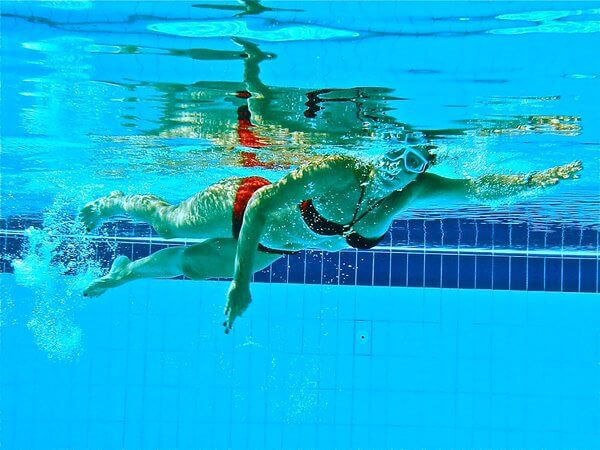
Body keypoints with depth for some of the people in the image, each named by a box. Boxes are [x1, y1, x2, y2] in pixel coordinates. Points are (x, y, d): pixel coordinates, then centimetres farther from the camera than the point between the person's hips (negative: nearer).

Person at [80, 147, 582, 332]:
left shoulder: (412, 191, -26)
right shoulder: (335, 172, -42)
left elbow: (479, 186, -34)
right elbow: (262, 205, -41)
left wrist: (535, 179, -51)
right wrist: (241, 282, -41)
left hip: (271, 244, 6)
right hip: (239, 207, -6)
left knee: (190, 265, 27)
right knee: (167, 222, 22)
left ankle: (124, 271, 54)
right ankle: (110, 203, 53)